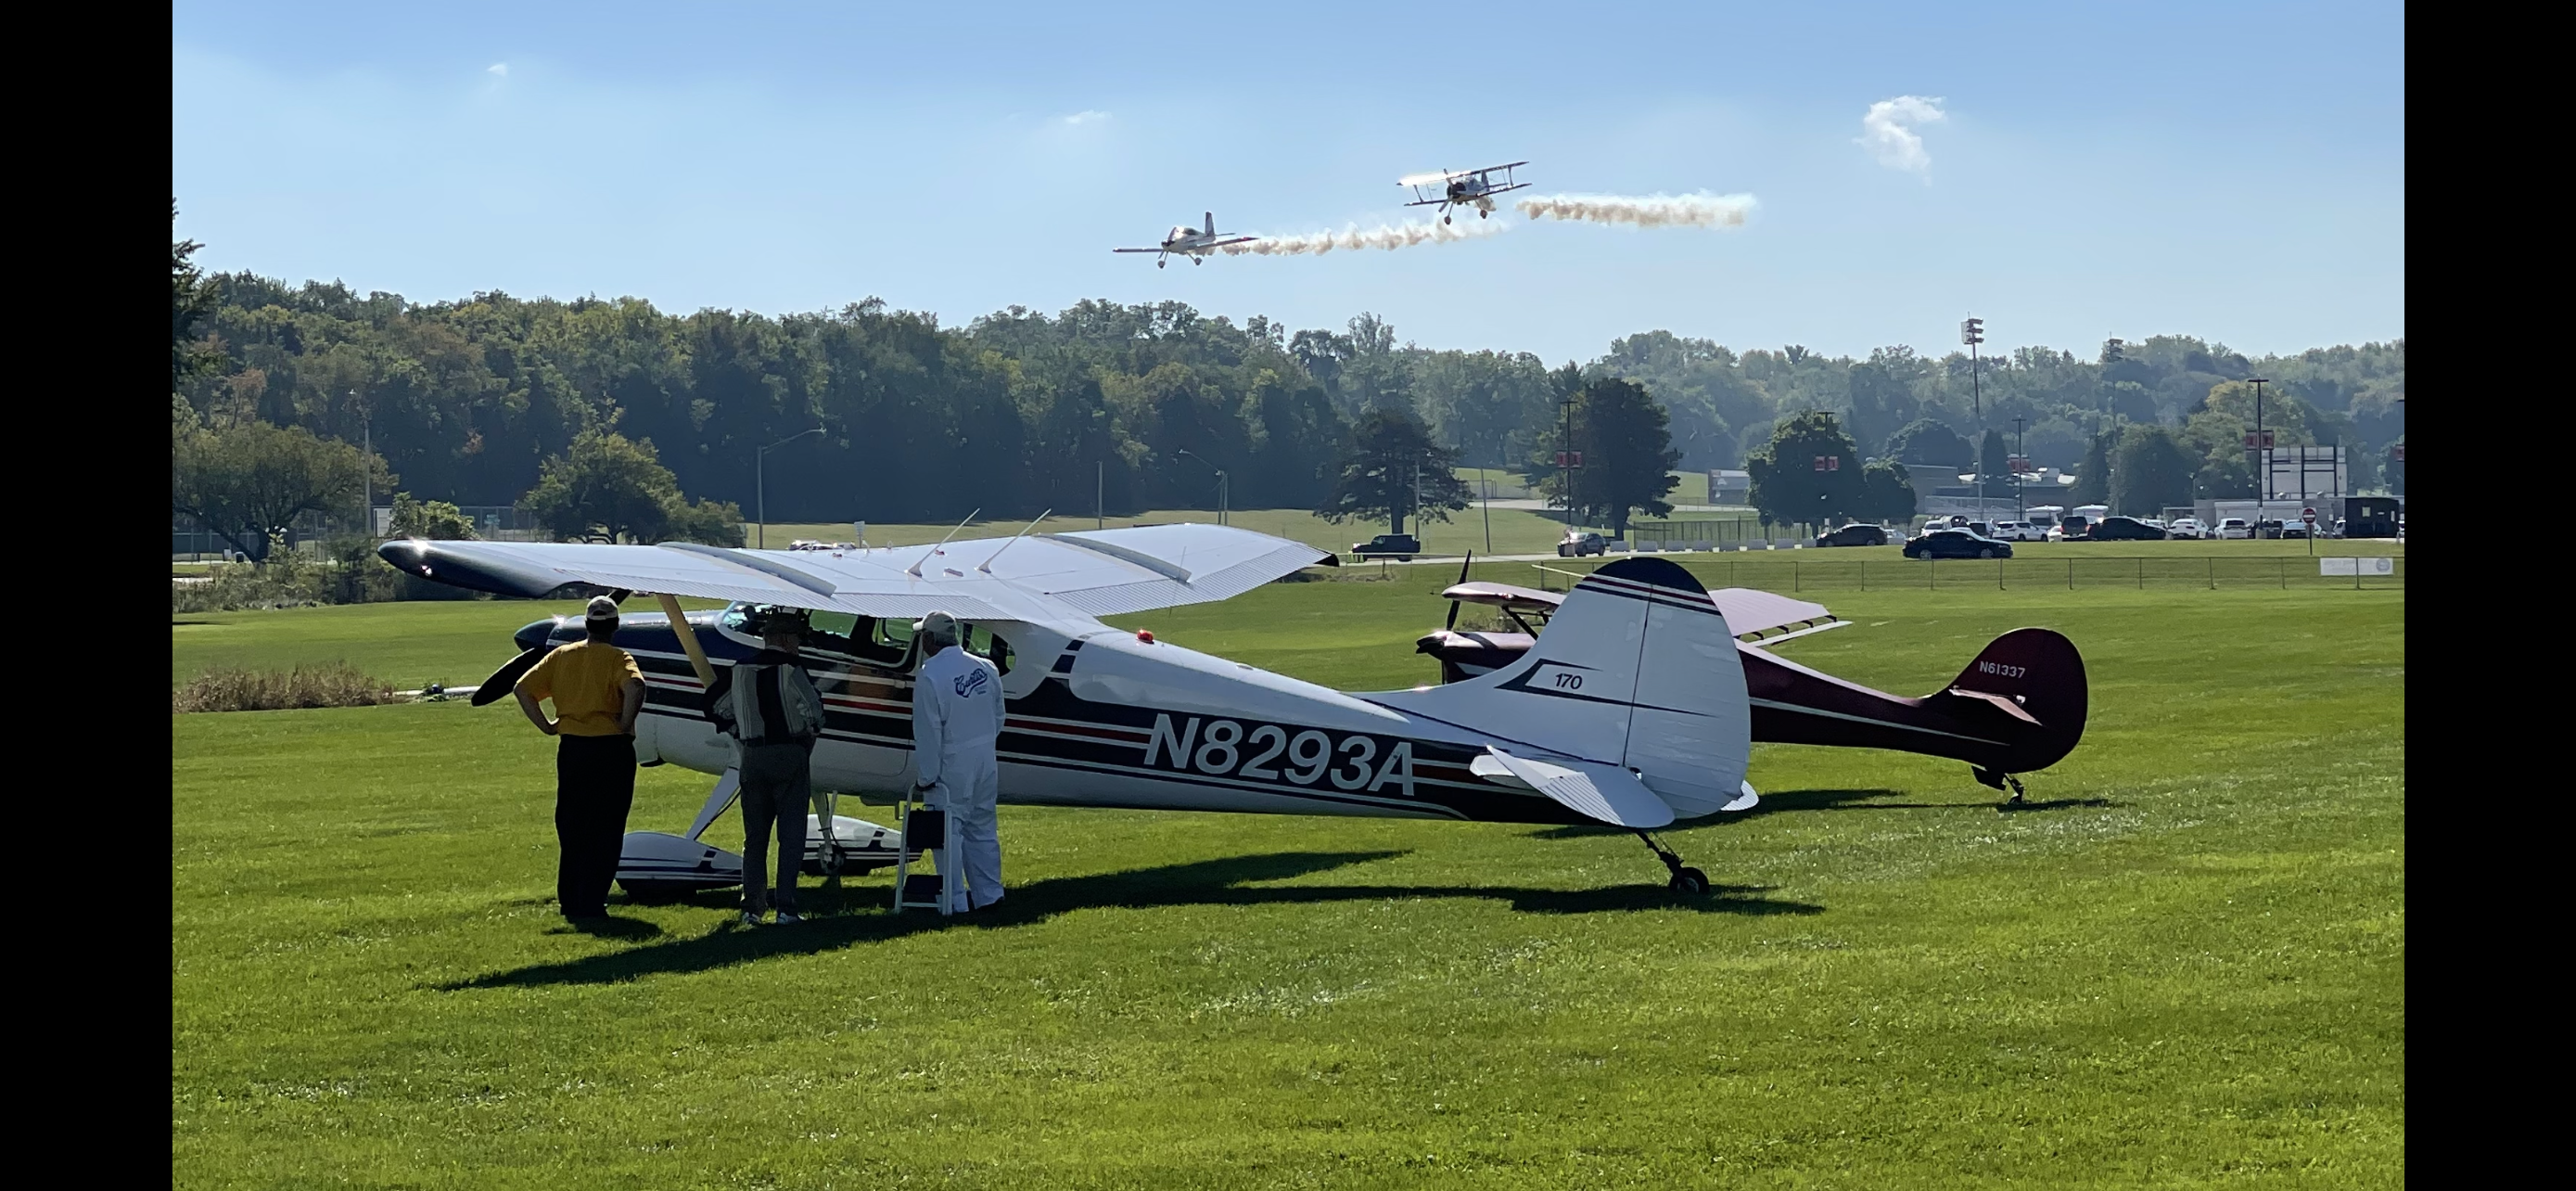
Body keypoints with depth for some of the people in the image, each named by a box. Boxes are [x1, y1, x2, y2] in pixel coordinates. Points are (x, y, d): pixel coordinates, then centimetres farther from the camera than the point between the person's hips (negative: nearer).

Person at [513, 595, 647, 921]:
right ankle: (591, 903, 1)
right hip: (611, 748, -5)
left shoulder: (561, 655, 7)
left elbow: (522, 688, 5)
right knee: (605, 830, 3)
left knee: (571, 828, 16)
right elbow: (635, 687, -28)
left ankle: (569, 900, 20)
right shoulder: (617, 658, -8)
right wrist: (625, 724, -16)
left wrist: (546, 726, 6)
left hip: (570, 748, 5)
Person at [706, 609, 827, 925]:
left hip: (752, 758, 5)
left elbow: (715, 705, 12)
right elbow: (813, 709, -14)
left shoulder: (739, 671, 6)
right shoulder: (790, 670, -10)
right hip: (789, 755, -5)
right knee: (791, 834, 0)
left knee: (754, 836, 12)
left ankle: (752, 907, 7)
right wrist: (809, 735, 6)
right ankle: (786, 907, -5)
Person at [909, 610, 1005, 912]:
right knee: (983, 828, 16)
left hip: (952, 764, -7)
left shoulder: (929, 676, -16)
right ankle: (989, 894, 20)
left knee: (948, 831, 1)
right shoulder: (986, 669, 4)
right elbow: (998, 717, 12)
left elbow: (928, 732, -14)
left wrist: (926, 777, -9)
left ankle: (955, 901, 1)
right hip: (987, 760, 7)